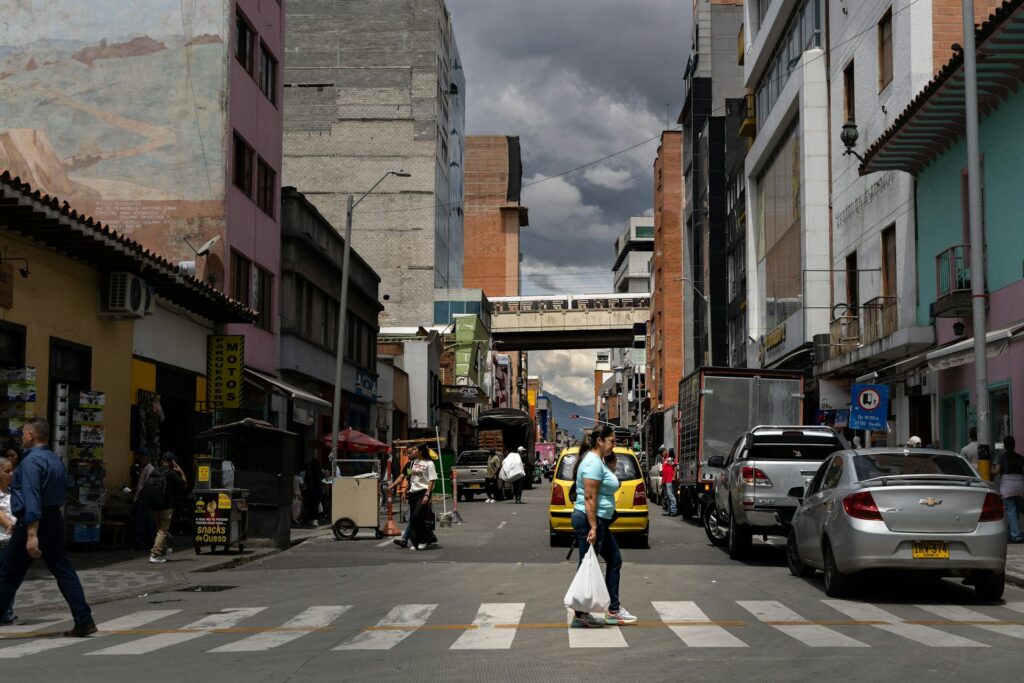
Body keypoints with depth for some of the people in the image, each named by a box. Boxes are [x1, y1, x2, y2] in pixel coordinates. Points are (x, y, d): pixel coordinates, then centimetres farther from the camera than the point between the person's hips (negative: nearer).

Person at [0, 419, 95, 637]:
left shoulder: (31, 461, -14)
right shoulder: (56, 460, 14)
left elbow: (31, 499, -23)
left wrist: (31, 535, -28)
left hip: (34, 521, -8)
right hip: (55, 520, 8)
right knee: (63, 570, 6)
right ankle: (84, 621, -1)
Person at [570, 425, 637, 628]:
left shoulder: (599, 460, 14)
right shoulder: (593, 462, -17)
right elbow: (589, 498, -23)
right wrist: (593, 528, -25)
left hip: (600, 521, 11)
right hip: (590, 520, -11)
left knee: (614, 561, 15)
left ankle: (613, 611, 20)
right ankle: (580, 616, 5)